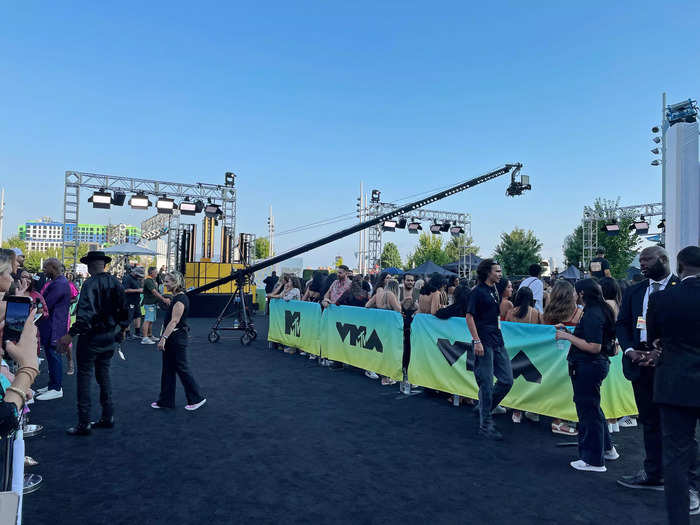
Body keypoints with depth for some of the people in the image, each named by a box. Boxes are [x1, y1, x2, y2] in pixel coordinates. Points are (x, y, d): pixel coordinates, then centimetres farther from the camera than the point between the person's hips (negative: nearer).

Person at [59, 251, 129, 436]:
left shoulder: (90, 284, -17)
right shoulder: (115, 282, 4)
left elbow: (85, 313, -26)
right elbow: (124, 308, 11)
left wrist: (71, 334, -25)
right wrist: (123, 327, 24)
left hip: (91, 337, -7)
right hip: (110, 335, 7)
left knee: (84, 376, 2)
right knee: (103, 374, 17)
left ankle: (84, 424, 7)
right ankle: (108, 417, 22)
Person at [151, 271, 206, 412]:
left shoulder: (180, 299, -19)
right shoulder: (176, 297, 11)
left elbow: (174, 321, -25)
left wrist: (163, 338, -28)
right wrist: (165, 337, 23)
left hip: (177, 337, -10)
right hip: (172, 337, 10)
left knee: (181, 368, -1)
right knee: (167, 369, 14)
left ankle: (197, 398, 10)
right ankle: (165, 400, 23)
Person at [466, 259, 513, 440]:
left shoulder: (494, 291, 15)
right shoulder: (477, 292, -10)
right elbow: (469, 317, -14)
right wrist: (476, 341, -20)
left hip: (498, 342, 8)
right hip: (484, 343, -8)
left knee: (507, 380, 9)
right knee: (486, 384, -2)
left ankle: (484, 408, 26)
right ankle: (485, 425, 9)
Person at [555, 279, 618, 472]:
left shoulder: (592, 315, -21)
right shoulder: (601, 311, 11)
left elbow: (594, 347, -26)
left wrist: (569, 337, -19)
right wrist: (568, 332, 13)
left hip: (588, 367, -11)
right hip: (597, 364, 11)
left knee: (589, 411, 1)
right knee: (592, 408, 24)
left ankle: (594, 461, 13)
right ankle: (607, 449, 39)